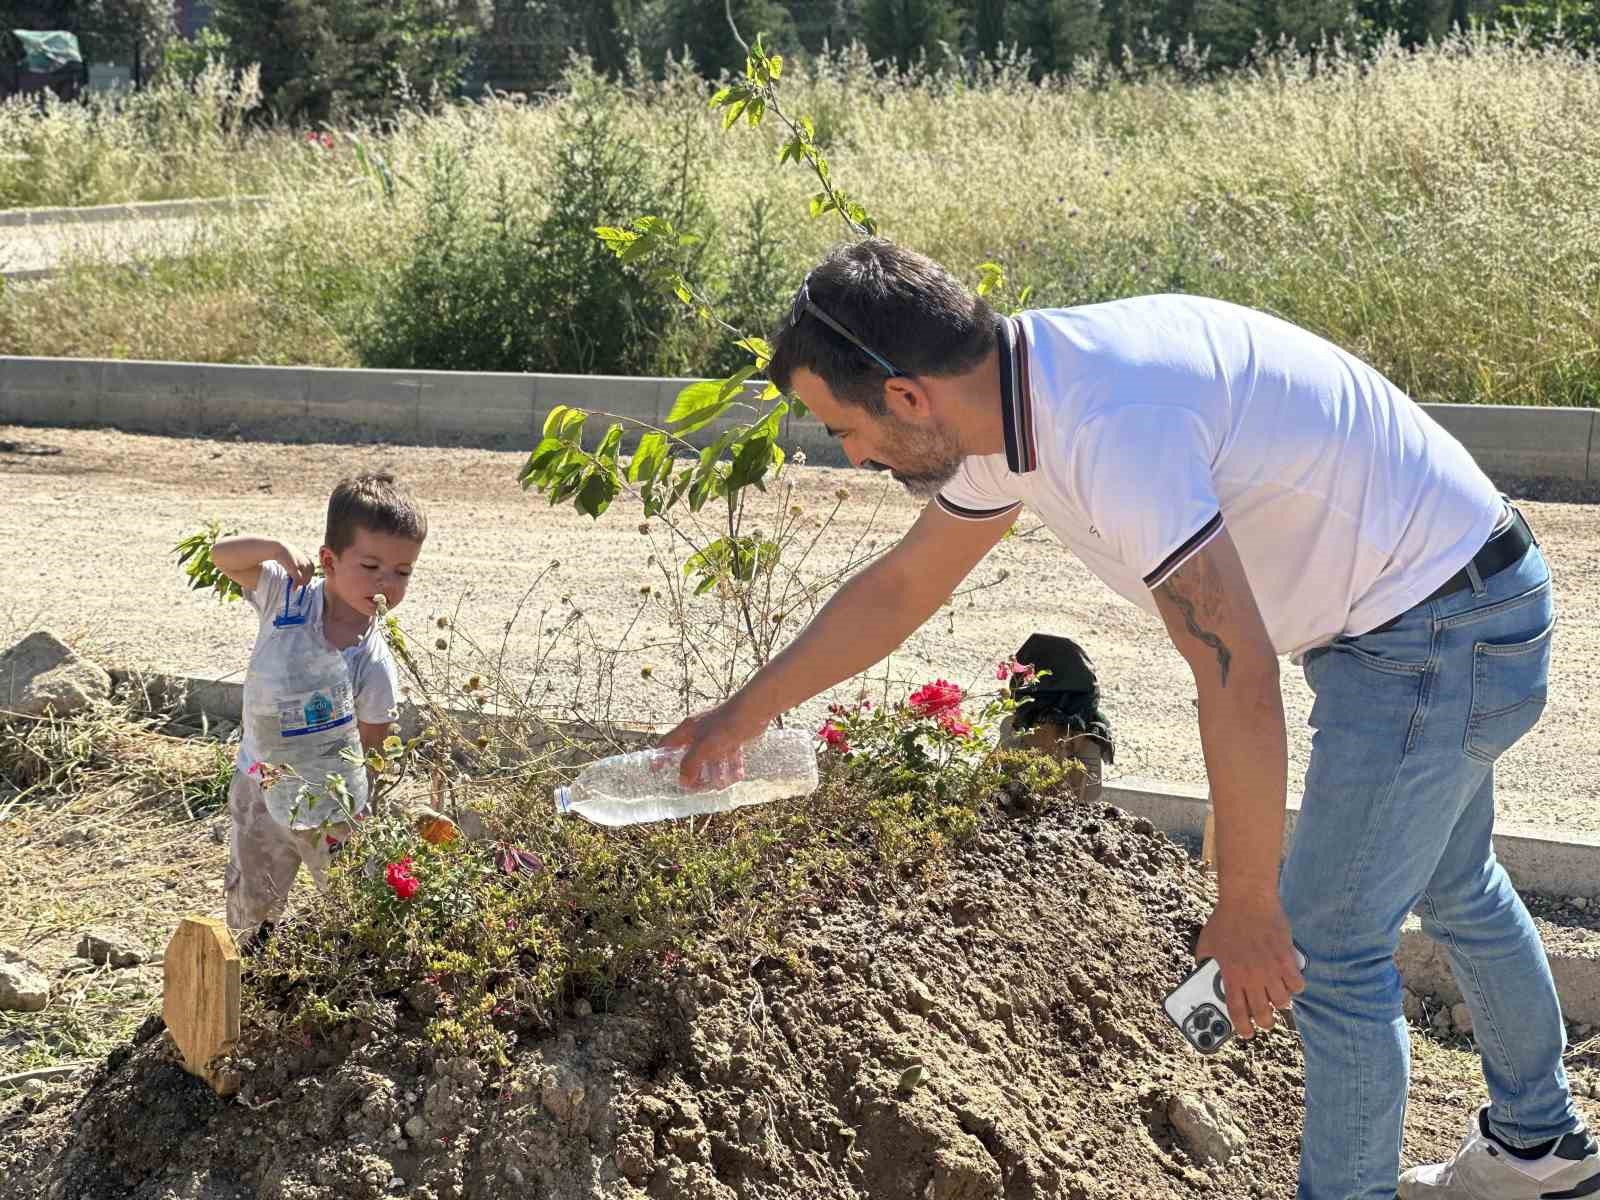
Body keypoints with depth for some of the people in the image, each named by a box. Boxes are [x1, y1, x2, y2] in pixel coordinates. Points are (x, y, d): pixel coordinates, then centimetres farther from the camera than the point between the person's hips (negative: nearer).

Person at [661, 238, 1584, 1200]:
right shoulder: (1009, 402, -2)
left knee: (1329, 943, -2)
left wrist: (1246, 905, -22)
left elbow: (1238, 680, -32)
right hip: (1452, 610, 10)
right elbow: (900, 587, 12)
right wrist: (747, 712, 20)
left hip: (1436, 631, -10)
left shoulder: (1110, 431, -34)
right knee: (1453, 890, 26)